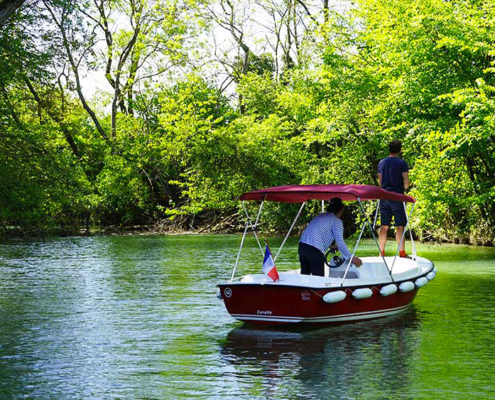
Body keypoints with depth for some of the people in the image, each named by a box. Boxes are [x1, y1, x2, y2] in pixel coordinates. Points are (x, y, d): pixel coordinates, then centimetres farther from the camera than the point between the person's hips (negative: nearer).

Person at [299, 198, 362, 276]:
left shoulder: (320, 216, 24)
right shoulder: (337, 221, 1)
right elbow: (340, 243, -6)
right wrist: (352, 258, 0)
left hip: (302, 245, 8)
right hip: (314, 249, -8)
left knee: (304, 275, 14)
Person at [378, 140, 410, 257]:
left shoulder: (381, 163, 10)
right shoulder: (402, 163, -6)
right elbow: (406, 182, -8)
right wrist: (403, 188, 12)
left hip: (384, 196, 5)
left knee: (384, 226, 7)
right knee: (400, 226, -3)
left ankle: (381, 252, 7)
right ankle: (402, 252, -6)